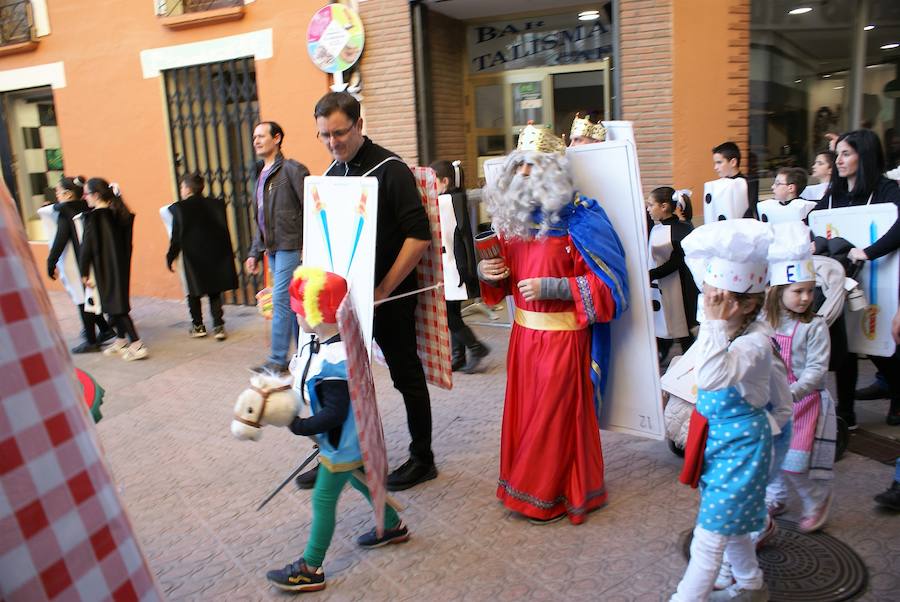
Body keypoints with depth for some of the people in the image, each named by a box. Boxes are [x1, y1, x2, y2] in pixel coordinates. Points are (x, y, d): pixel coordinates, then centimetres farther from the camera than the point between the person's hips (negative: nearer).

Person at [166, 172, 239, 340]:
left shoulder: (179, 208, -9)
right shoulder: (216, 205, 0)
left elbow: (176, 237, -7)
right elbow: (224, 231, 5)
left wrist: (170, 257, 4)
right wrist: (228, 255, 14)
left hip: (192, 258, -3)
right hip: (215, 256, 3)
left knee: (194, 293, 13)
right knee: (215, 293, 9)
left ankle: (198, 326, 22)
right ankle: (218, 326, 4)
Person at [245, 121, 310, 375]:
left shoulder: (292, 169, -8)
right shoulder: (261, 175, 18)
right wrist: (255, 252, 19)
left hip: (290, 246, -8)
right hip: (272, 249, 8)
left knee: (281, 300, -8)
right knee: (292, 302, 11)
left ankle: (278, 360, 0)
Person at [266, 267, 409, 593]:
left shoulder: (332, 360, -34)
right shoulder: (323, 344, -4)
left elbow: (334, 413, -31)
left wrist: (299, 426, -25)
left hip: (341, 445, -10)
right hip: (351, 440, 10)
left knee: (323, 500, 3)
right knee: (359, 480, 27)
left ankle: (310, 569, 18)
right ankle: (392, 525, 48)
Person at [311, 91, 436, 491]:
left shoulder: (389, 169, -13)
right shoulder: (332, 173, 9)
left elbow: (419, 236, -19)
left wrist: (383, 290, -19)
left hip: (390, 296, -7)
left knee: (406, 375, 6)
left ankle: (422, 459, 22)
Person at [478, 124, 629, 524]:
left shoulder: (579, 219, -14)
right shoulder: (511, 217, 7)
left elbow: (609, 284, -16)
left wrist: (551, 287, -23)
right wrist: (487, 274, -4)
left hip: (564, 337, -6)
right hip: (523, 333, 6)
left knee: (558, 416, 5)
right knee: (524, 412, 15)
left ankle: (555, 496, 24)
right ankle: (527, 486, 34)